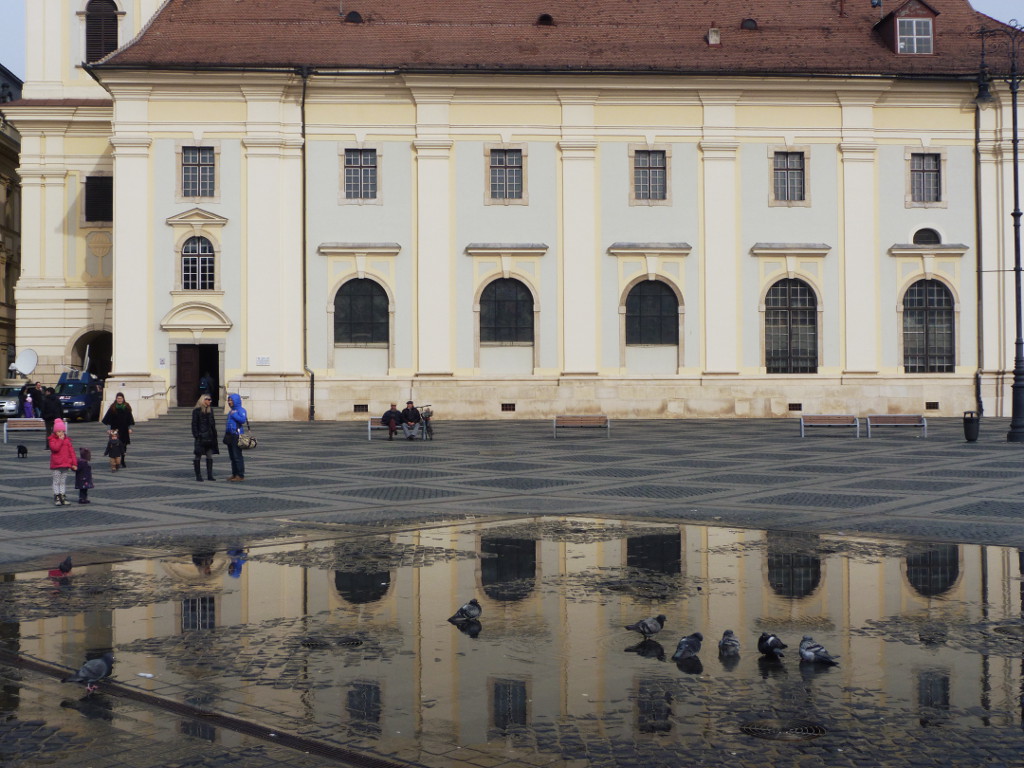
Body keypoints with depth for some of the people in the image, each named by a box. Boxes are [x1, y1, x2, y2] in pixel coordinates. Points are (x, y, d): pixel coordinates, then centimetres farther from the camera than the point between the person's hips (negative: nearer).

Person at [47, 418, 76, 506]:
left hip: (65, 464, 4)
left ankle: (62, 496, 17)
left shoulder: (67, 440, 8)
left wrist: (74, 463, 2)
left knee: (63, 482, 11)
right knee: (56, 482, 1)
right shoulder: (52, 439, -4)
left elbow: (71, 451, 7)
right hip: (56, 465, -4)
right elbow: (55, 448, -24)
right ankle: (57, 497, 6)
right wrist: (60, 440, -17)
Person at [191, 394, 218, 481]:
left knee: (210, 455, 5)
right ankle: (198, 476, 5)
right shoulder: (197, 411, -6)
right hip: (201, 437, -6)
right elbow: (194, 424, -9)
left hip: (209, 437, 6)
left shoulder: (210, 410, 13)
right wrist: (196, 435, -16)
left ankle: (210, 475, 9)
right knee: (198, 456, 1)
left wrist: (214, 435, 14)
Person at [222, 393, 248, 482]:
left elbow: (243, 420, -23)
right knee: (232, 456, 11)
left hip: (237, 435, -9)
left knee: (237, 456, -9)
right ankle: (234, 474, 17)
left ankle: (240, 475, -6)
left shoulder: (241, 410, -7)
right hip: (230, 436, 9)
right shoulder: (231, 411, 20)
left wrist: (234, 415, -15)